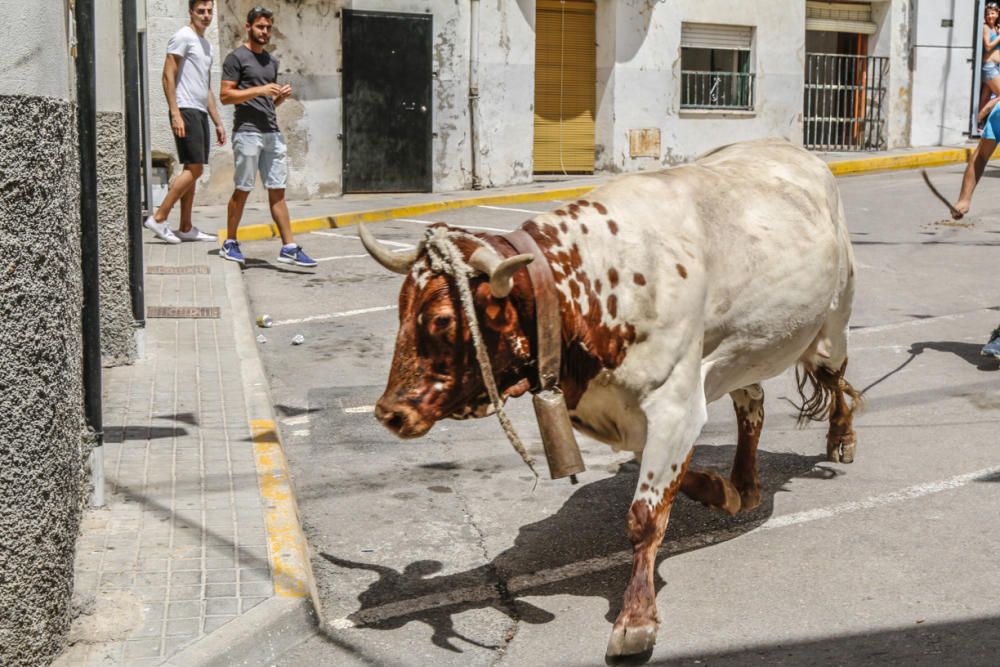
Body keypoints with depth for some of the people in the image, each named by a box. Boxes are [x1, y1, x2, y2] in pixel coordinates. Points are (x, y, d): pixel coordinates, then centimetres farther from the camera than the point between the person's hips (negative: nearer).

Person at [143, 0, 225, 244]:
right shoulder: (183, 37, -6)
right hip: (186, 111, -9)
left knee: (193, 171, 8)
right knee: (194, 169, -14)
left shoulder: (207, 45, 22)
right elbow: (168, 76, -13)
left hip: (200, 113, 9)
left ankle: (185, 228, 11)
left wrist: (218, 122, 21)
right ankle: (158, 218, -11)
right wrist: (175, 114, -20)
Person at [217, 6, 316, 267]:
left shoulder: (271, 61, 20)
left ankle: (289, 248, 1)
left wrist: (282, 96, 3)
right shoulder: (237, 57, -2)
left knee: (277, 191, 3)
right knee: (242, 190, -1)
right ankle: (230, 244, 11)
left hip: (272, 132, 6)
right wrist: (259, 90, -16)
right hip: (247, 132, -6)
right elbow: (225, 95, -9)